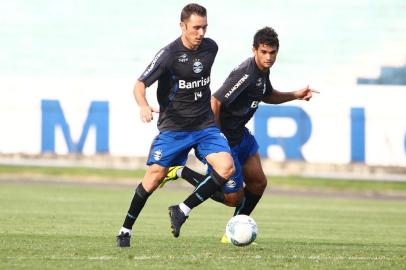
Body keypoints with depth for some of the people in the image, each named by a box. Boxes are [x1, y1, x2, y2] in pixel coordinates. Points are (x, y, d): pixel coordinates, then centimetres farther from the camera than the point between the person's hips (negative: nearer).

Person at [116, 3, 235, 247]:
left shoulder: (210, 48, 3)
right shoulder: (169, 54, -13)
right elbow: (140, 84, -14)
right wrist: (144, 105, -33)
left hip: (205, 125, 4)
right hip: (173, 127, -4)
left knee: (226, 168, -16)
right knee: (155, 176, -8)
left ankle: (182, 211, -3)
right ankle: (126, 230, 9)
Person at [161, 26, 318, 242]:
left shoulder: (263, 70, 3)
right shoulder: (246, 74, -27)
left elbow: (267, 96, 26)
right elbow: (215, 102, -29)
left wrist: (296, 95, 12)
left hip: (240, 134, 10)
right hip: (224, 138, -10)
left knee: (258, 183, 10)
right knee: (234, 198, -1)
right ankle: (181, 172, 8)